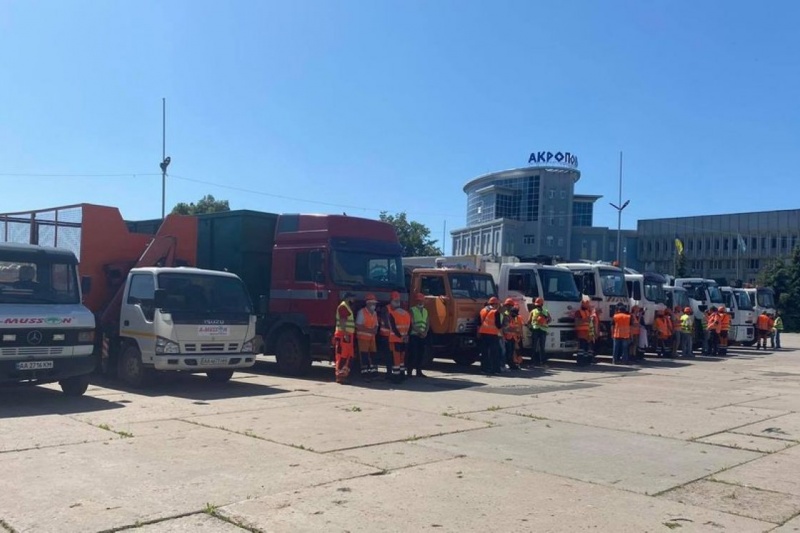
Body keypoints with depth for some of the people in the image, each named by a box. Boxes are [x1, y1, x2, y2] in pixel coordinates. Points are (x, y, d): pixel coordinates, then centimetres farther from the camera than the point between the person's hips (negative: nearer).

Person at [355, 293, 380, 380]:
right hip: (363, 337, -7)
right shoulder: (362, 312, -9)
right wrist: (369, 330, -19)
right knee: (364, 356, -6)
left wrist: (375, 330, -4)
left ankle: (374, 373, 10)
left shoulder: (374, 313, 15)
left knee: (373, 355, 5)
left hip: (372, 337, 7)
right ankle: (365, 374, -5)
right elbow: (358, 326, -14)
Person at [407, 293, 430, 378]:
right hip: (414, 335, -6)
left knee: (422, 354, 5)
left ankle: (419, 371, 14)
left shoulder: (425, 311, 17)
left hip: (423, 336, 6)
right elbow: (412, 324, -11)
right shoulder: (412, 310, -2)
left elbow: (428, 323, 11)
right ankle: (409, 372, -2)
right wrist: (420, 332, -16)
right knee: (413, 354, -7)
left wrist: (425, 332, -6)